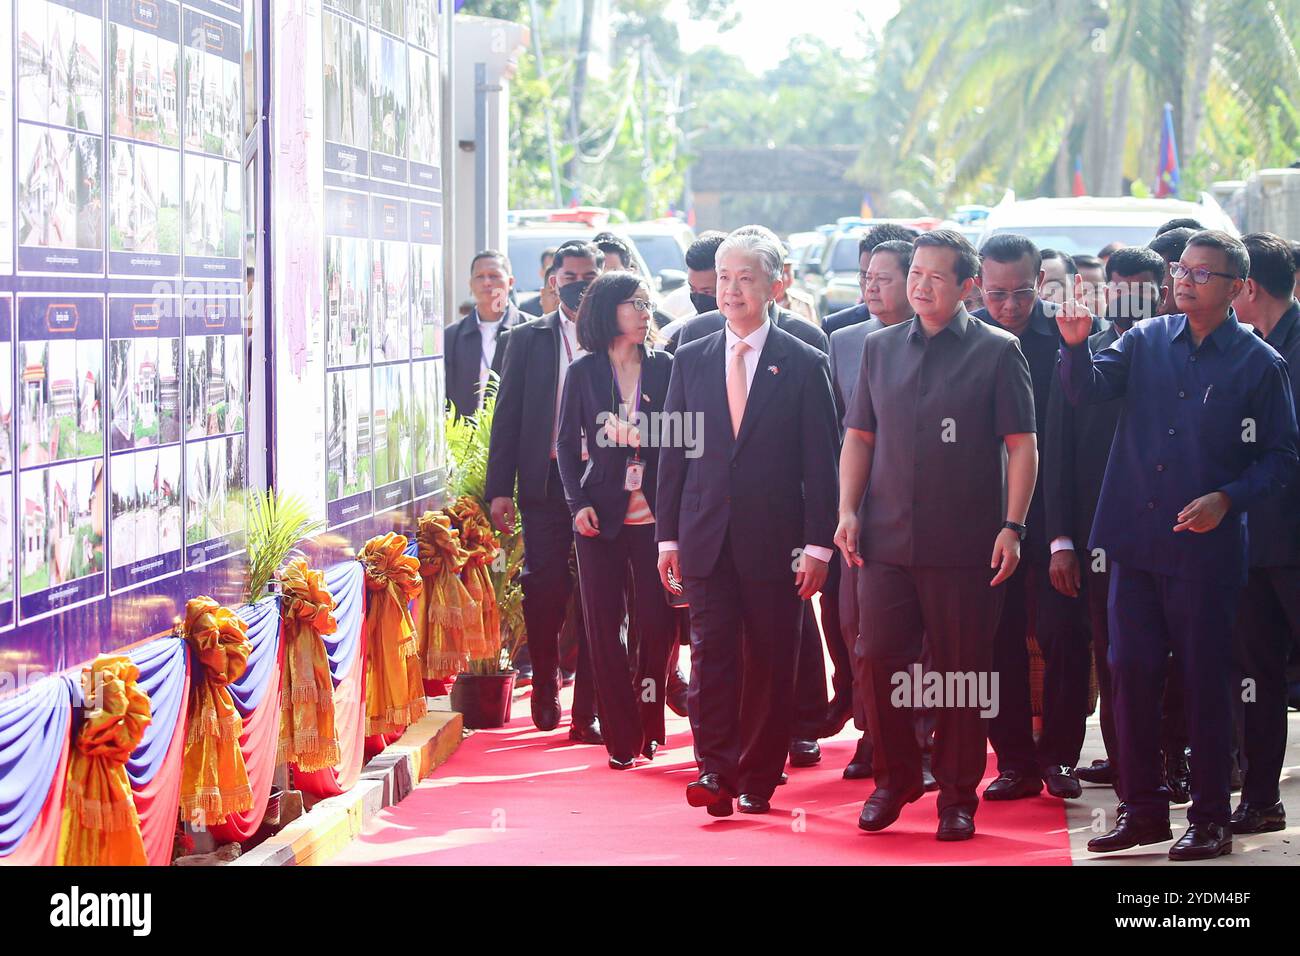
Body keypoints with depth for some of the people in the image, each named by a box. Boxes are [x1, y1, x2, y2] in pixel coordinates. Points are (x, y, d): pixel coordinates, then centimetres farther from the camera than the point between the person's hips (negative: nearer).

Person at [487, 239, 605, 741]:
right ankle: (545, 685, 25)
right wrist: (500, 488, -1)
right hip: (545, 484, 1)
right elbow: (508, 416, 6)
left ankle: (587, 712, 4)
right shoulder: (526, 339, 8)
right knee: (545, 590, 1)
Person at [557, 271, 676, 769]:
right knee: (604, 625, 0)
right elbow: (567, 443, 7)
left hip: (653, 515, 0)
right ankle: (621, 736, 8)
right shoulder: (583, 372, 4)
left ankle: (650, 727, 14)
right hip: (601, 515, 0)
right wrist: (578, 503, -6)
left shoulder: (664, 367, 5)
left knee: (656, 622, -5)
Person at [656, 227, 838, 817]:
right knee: (712, 651, -7)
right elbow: (672, 453, 11)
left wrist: (817, 545, -6)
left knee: (771, 662, 3)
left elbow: (821, 463, -1)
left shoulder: (804, 365, 1)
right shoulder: (690, 360, 9)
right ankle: (716, 770, -8)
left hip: (774, 540, -2)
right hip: (706, 539, 2)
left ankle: (759, 778, 12)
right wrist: (667, 536, 5)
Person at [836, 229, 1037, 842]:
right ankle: (894, 779, 20)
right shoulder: (880, 348, 12)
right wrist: (848, 510, 2)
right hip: (885, 539, 3)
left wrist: (1013, 525, -11)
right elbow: (859, 436, 15)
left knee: (963, 673, 3)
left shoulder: (997, 351, 0)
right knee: (878, 660, 1)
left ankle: (957, 797, 15)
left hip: (965, 545, -3)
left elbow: (1021, 445, -2)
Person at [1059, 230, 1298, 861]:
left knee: (1206, 681, 3)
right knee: (1131, 672, 7)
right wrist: (1077, 346, -23)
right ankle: (1142, 809, 18)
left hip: (1205, 548, -3)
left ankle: (1210, 819, 12)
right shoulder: (1147, 341, 8)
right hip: (1135, 541, 4)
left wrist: (1227, 499, -14)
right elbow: (1087, 389, -4)